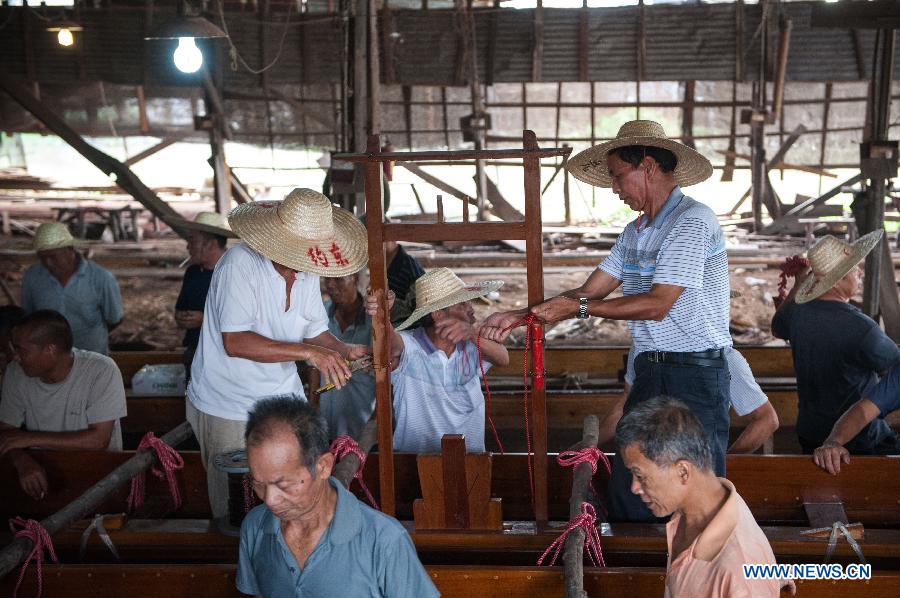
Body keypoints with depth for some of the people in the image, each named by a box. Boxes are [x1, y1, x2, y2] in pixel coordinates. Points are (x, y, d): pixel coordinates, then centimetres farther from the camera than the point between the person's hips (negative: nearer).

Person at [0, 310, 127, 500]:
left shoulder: (102, 371, -17)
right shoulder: (16, 373, -2)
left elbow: (99, 439, -20)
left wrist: (30, 438, -20)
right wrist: (22, 460, -21)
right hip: (40, 468, 4)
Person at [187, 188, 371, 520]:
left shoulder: (306, 272, 1)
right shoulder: (240, 263, -22)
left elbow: (315, 332, 7)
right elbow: (235, 342, -29)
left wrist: (345, 351, -14)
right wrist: (308, 352, -31)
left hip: (285, 398, 6)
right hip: (229, 409, -6)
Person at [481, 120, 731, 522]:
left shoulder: (693, 221, -12)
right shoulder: (635, 233, 16)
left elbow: (657, 304, -18)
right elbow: (588, 293, 14)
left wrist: (579, 308, -14)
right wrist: (519, 317, 5)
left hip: (697, 373, -8)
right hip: (651, 370, 8)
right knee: (625, 491, 8)